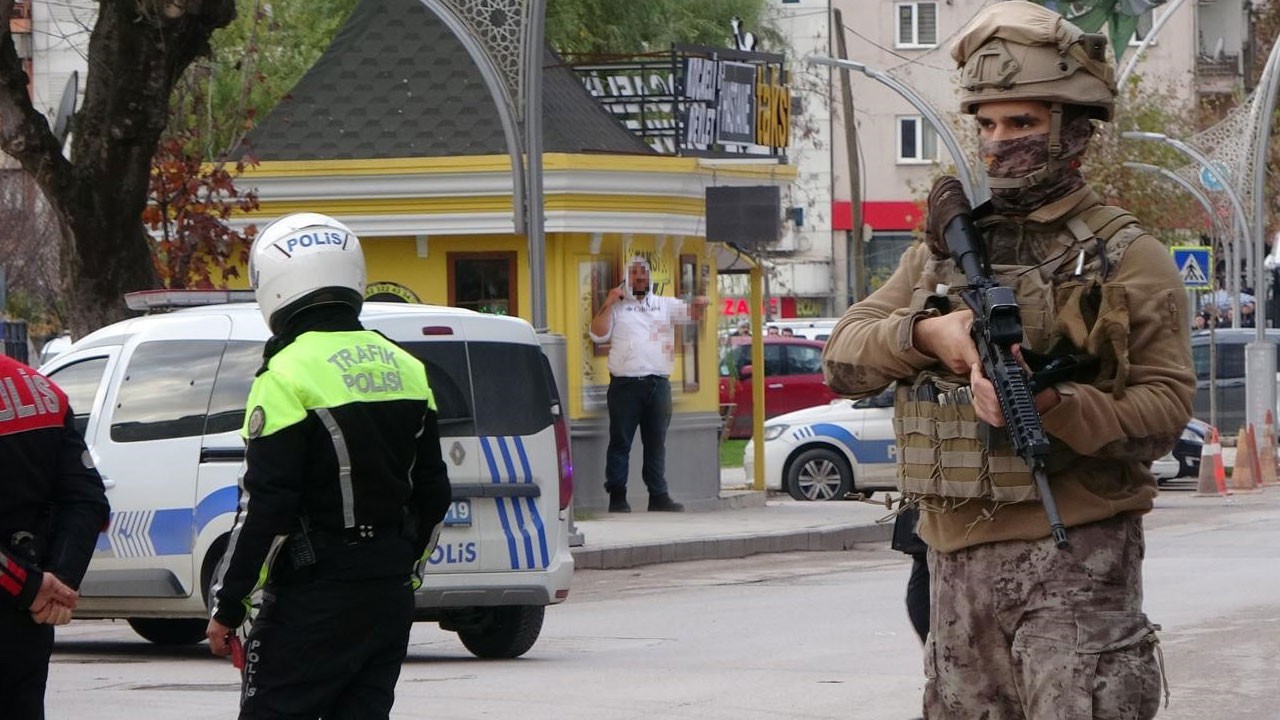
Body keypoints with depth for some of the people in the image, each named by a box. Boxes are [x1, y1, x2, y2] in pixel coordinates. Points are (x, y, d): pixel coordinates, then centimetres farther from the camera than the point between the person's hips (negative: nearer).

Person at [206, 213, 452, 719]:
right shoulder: (404, 369, 10)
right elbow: (432, 494, 16)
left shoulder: (289, 377, -14)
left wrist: (227, 608, -9)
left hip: (311, 601, -7)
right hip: (389, 596, 7)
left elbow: (265, 510, -16)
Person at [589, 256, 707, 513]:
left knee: (656, 443, 8)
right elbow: (598, 334, -1)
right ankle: (617, 496, 0)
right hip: (625, 384, -3)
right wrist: (608, 304, -9)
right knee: (620, 442, -2)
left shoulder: (665, 305, 15)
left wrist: (699, 305, -16)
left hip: (658, 384, 3)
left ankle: (658, 496, 11)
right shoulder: (617, 307, 8)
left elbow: (690, 313, 7)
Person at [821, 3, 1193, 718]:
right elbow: (844, 358, 9)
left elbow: (1165, 407, -9)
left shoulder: (1129, 259, -1)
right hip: (958, 558, 6)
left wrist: (1052, 403, -25)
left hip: (1075, 557, -6)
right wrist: (926, 333, -11)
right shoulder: (947, 246, 16)